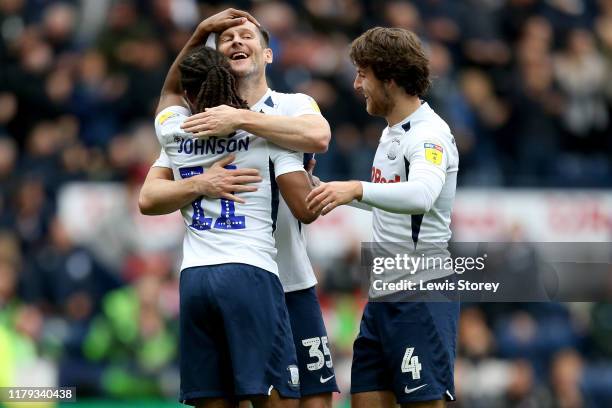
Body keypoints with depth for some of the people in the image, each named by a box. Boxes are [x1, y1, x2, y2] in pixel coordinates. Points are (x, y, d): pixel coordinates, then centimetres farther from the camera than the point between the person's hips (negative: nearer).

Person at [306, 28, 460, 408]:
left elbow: (422, 195, -36)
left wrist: (357, 189, -47)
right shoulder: (392, 132, 15)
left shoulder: (430, 134, -15)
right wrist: (324, 188, 28)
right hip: (383, 296, 10)